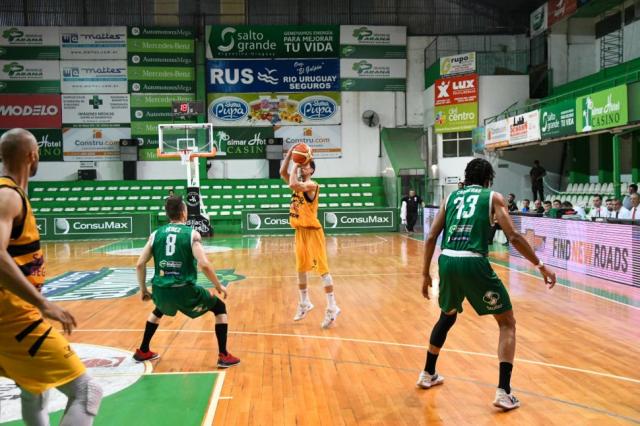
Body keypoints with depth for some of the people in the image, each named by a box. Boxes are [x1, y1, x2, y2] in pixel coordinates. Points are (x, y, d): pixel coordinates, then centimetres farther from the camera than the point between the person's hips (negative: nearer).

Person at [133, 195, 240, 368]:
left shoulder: (156, 234, 6)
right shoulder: (192, 233, -4)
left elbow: (139, 265, 4)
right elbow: (204, 265, -15)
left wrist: (143, 289, 18)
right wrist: (219, 286, -2)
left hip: (161, 290, 4)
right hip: (185, 290, -4)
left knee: (158, 310, 39)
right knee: (220, 308, 17)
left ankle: (142, 351, 45)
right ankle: (224, 356, 11)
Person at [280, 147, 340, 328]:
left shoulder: (312, 185, -14)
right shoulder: (298, 184, 11)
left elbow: (292, 184, -30)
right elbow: (282, 172, 4)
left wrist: (296, 165, -17)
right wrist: (290, 154, -4)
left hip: (312, 231, -9)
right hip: (300, 231, 9)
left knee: (322, 268, -8)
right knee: (301, 269, 16)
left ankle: (332, 307, -5)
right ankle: (304, 303, 30)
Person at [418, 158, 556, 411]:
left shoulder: (451, 197, 21)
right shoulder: (493, 197, 11)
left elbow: (431, 238, 15)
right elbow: (513, 237, 0)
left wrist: (426, 274, 21)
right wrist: (540, 265, 7)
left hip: (447, 262, 5)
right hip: (474, 263, -4)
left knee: (447, 317, 30)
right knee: (507, 323, 12)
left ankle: (428, 375, 40)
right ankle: (503, 392, 4)